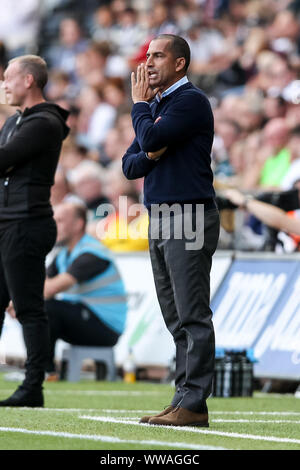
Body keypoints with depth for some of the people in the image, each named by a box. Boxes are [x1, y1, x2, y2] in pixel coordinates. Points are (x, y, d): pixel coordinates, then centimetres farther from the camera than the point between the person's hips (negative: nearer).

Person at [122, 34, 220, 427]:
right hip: (160, 219, 9)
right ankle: (184, 399, 11)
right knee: (177, 319, 9)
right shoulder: (156, 106, 20)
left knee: (193, 316, -10)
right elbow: (130, 165, 17)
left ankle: (194, 404, -12)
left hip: (189, 217, -9)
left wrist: (140, 104, -3)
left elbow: (150, 138, -20)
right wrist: (149, 156, -4)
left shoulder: (191, 101, -8)